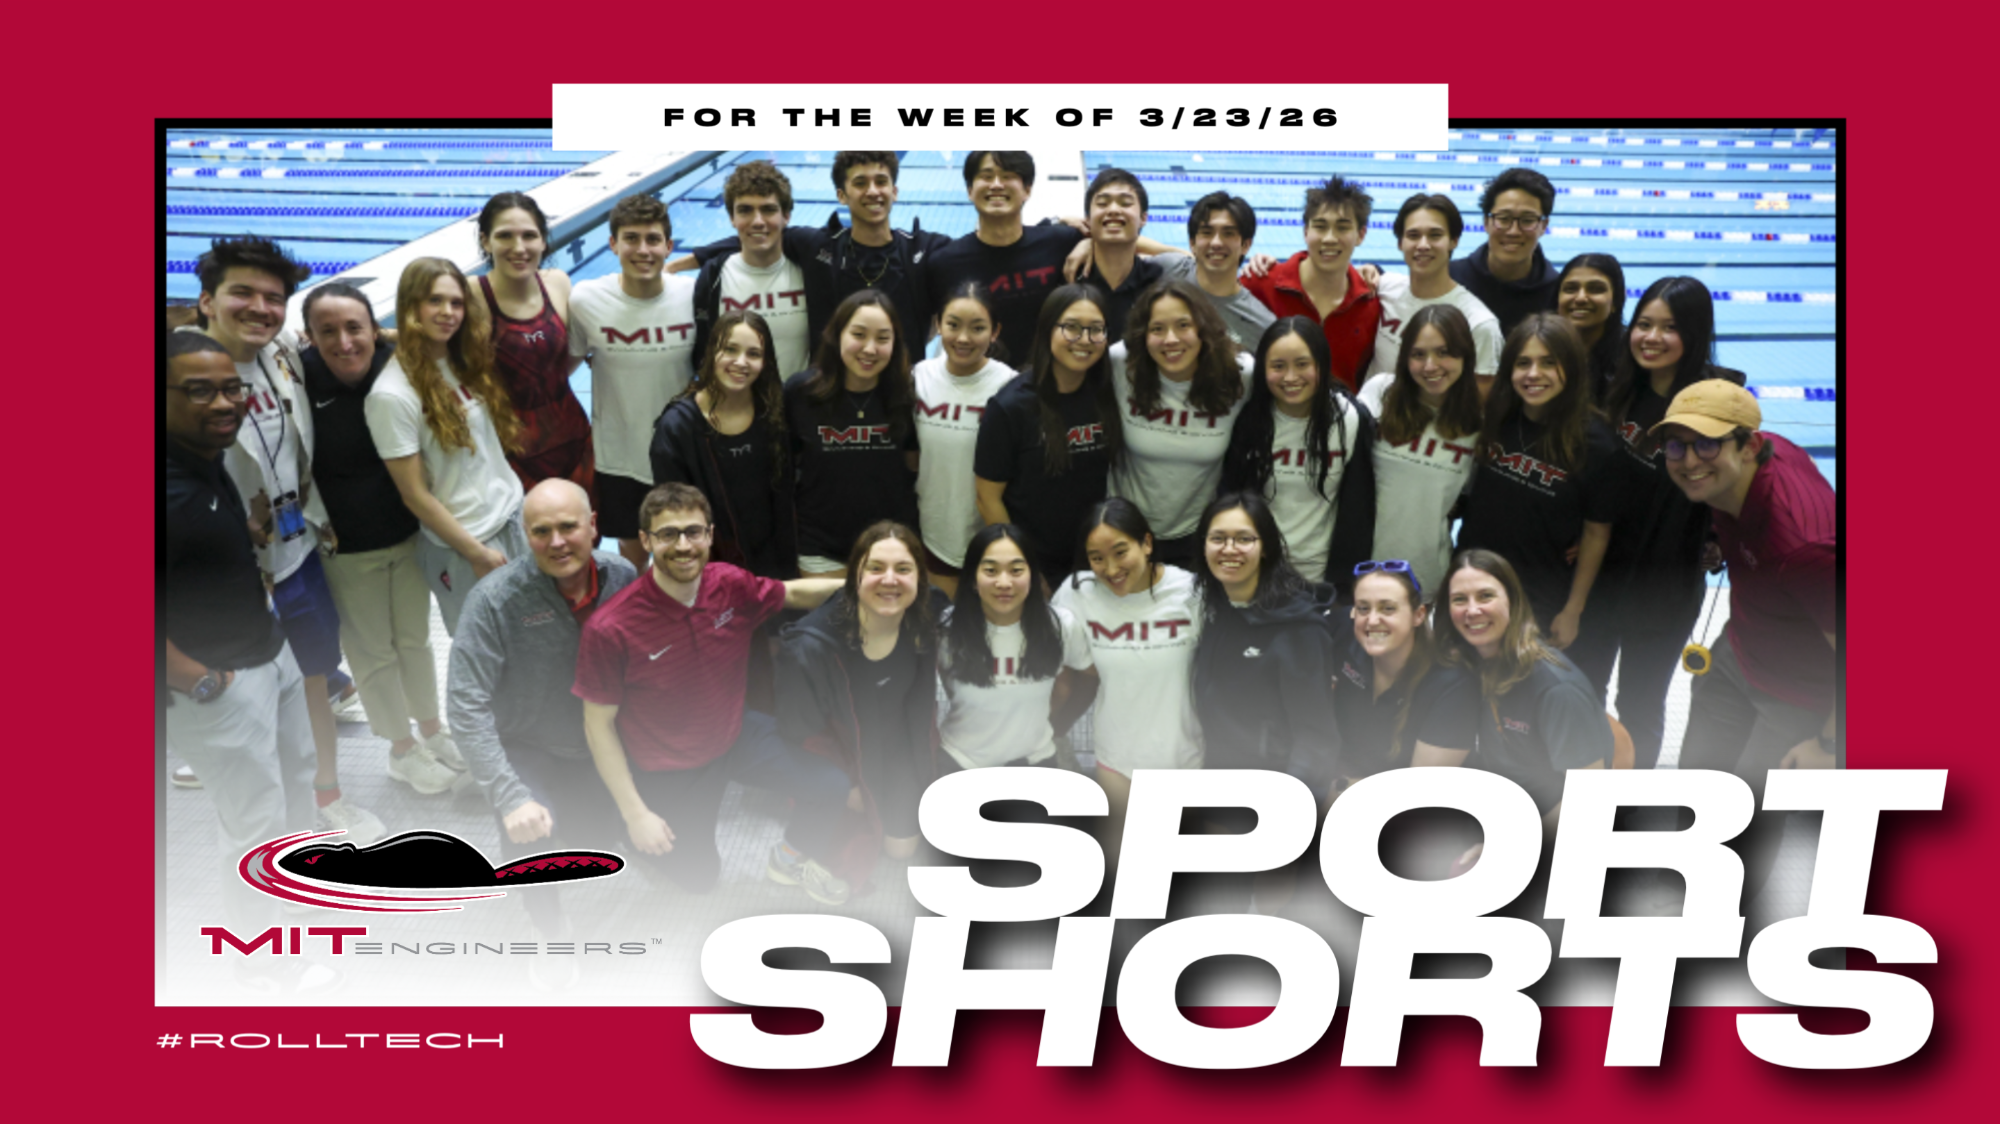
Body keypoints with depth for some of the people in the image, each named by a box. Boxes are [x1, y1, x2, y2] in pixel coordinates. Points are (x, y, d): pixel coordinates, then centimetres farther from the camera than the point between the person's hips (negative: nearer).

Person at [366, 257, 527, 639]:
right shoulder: (392, 395, -20)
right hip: (462, 543, -6)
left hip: (515, 513, 6)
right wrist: (477, 554, -11)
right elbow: (415, 496, -16)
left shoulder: (466, 360, 0)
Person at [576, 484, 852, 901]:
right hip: (668, 767, -4)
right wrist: (635, 813, -17)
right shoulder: (609, 629, -30)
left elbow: (794, 594, 4)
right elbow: (598, 724, -19)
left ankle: (790, 858, 24)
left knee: (830, 787, -7)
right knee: (698, 877, 9)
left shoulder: (730, 584, -18)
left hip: (735, 733, 4)